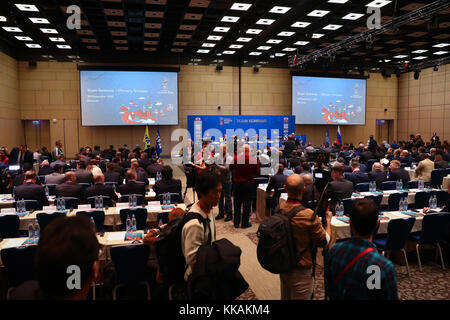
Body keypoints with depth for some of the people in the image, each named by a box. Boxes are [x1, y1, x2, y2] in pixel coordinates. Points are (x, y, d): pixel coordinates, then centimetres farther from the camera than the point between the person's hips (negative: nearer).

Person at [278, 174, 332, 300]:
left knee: (285, 297, 23)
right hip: (301, 270, -5)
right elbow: (324, 241, -14)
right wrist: (328, 220, 3)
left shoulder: (279, 209, -12)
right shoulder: (309, 216, -28)